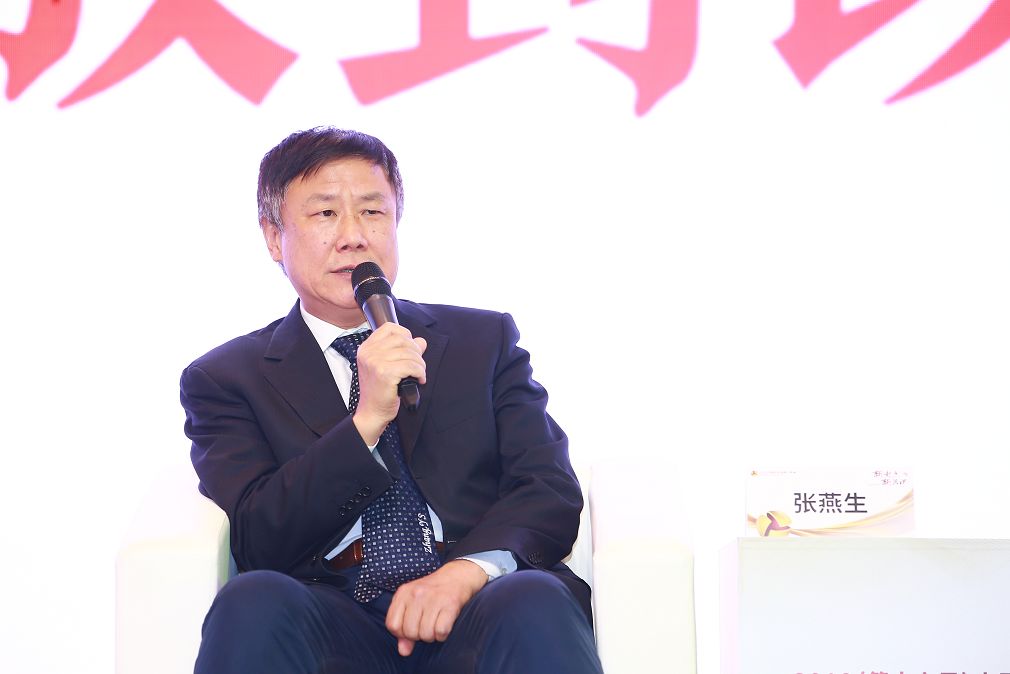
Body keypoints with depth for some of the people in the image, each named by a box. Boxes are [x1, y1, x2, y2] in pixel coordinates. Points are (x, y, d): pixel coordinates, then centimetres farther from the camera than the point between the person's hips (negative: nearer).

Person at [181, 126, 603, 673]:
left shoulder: (485, 340, 19)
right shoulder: (225, 379, 14)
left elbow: (552, 490, 7)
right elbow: (256, 542, 1)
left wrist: (469, 569, -14)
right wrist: (366, 422, -12)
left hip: (475, 614, 0)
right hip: (334, 620, 1)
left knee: (533, 602, -35)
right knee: (254, 601, -33)